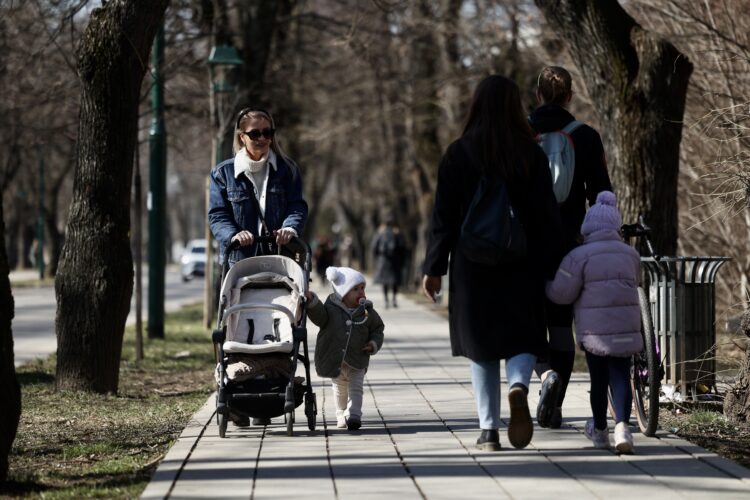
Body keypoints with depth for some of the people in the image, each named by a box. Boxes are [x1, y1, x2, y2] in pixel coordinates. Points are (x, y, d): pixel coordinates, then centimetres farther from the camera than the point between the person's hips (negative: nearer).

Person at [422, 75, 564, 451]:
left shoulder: (458, 154, -4)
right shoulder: (532, 155, -2)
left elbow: (444, 215, -3)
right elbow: (547, 215, -1)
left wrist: (434, 268, 2)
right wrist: (553, 267, 5)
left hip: (473, 265, 0)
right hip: (522, 267, 0)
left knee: (482, 347, 11)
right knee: (522, 338, 9)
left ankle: (489, 430, 8)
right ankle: (519, 385, -23)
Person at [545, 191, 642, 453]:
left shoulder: (580, 256, -7)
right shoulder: (631, 254, 9)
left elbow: (562, 293, -7)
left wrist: (546, 284, 13)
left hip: (594, 330, -2)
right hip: (626, 327, 2)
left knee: (598, 379, 11)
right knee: (620, 377, 1)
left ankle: (599, 430, 27)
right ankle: (622, 425, -20)